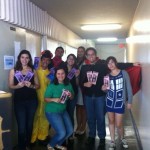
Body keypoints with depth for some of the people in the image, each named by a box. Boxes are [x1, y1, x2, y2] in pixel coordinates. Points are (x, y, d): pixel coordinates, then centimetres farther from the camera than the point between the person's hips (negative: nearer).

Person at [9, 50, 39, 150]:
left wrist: (31, 85, -14)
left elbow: (38, 85, 6)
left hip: (32, 101, 2)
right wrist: (18, 86, -18)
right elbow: (10, 86, 2)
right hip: (19, 101, -2)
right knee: (21, 126, -2)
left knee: (30, 124, 12)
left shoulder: (33, 70, 4)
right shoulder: (14, 70, 0)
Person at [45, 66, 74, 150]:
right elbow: (46, 99, -14)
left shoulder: (68, 85, -3)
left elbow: (72, 98, 6)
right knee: (62, 133, -9)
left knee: (70, 131, 10)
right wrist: (54, 99, -32)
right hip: (52, 112, -6)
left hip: (63, 111, 7)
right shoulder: (52, 86, -18)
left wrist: (70, 95, -17)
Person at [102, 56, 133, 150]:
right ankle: (113, 141, 25)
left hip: (120, 102, -3)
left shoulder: (124, 73, -6)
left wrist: (130, 101, -4)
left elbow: (128, 87, -3)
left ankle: (122, 138, 29)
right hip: (110, 101, 3)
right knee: (111, 121, 10)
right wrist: (104, 89, -10)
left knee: (118, 124, -1)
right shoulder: (107, 76, 4)